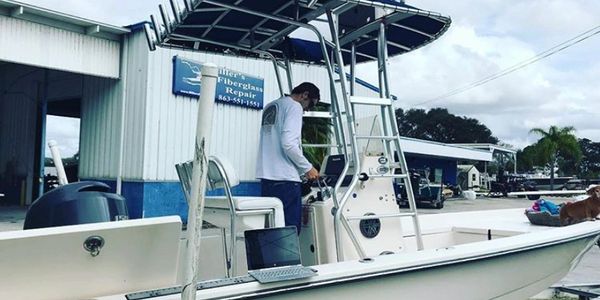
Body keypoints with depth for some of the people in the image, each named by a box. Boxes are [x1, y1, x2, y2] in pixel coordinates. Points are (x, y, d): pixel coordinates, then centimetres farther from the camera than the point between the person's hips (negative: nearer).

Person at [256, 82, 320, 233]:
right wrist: (308, 168, -7)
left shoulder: (270, 107, 20)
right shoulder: (294, 107, -5)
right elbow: (289, 143, -18)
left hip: (266, 176, 9)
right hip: (285, 178, -8)